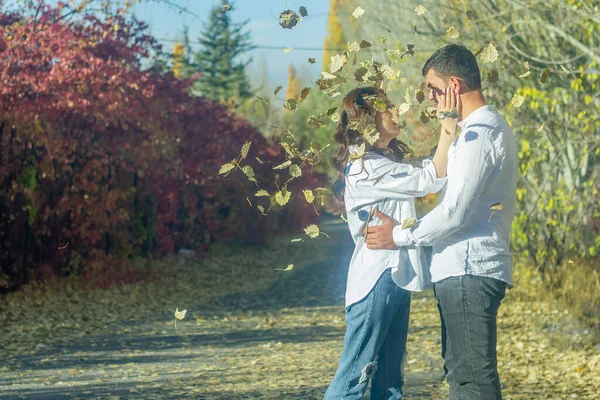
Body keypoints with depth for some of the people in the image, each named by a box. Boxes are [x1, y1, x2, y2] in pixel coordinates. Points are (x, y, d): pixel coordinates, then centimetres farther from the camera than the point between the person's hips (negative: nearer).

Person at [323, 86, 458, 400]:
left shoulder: (387, 162, 18)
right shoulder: (363, 167, -15)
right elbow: (430, 180, -19)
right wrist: (449, 129, -21)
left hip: (396, 279, 10)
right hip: (376, 279, -10)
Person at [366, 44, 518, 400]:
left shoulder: (478, 134, -15)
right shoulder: (491, 126, 18)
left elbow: (455, 212, -19)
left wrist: (400, 236, -7)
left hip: (468, 271, -11)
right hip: (465, 268, 11)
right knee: (460, 371, 15)